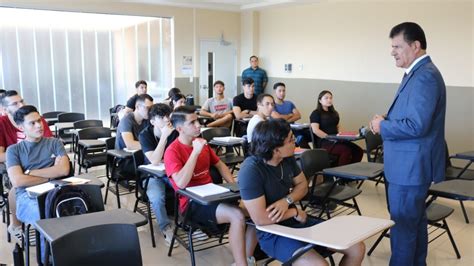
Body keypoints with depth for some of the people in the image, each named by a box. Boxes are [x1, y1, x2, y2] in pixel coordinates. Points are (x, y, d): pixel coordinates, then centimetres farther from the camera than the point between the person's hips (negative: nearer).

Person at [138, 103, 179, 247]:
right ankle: (166, 228, -12)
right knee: (157, 198, -33)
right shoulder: (145, 135, -13)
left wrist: (162, 160, -12)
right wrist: (164, 136, -29)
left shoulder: (175, 132, -6)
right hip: (153, 176, -2)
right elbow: (155, 161, -25)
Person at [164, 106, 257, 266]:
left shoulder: (202, 143, 11)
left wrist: (234, 185, 6)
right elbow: (181, 183, -26)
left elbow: (220, 165, 23)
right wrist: (196, 152, -22)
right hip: (192, 203, -7)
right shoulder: (172, 151, -11)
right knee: (237, 215, -30)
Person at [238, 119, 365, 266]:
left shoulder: (287, 158, -4)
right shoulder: (251, 170, -26)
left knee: (357, 248, 2)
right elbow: (261, 219, -27)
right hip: (272, 233, -7)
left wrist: (287, 201, -11)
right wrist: (295, 212, -13)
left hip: (297, 221, 7)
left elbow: (302, 185, 11)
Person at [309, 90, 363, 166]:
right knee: (346, 151, -32)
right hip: (324, 142, -7)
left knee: (358, 151, -16)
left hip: (335, 140, 7)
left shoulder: (333, 113, 25)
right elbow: (315, 130, -11)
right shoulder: (316, 113, 1)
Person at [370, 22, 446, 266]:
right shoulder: (418, 73, 12)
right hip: (411, 163, 10)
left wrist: (383, 126, -13)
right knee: (415, 222, 20)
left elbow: (417, 125, -27)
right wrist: (387, 121, 3)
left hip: (411, 165, -10)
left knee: (402, 226, 0)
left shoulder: (425, 75, -20)